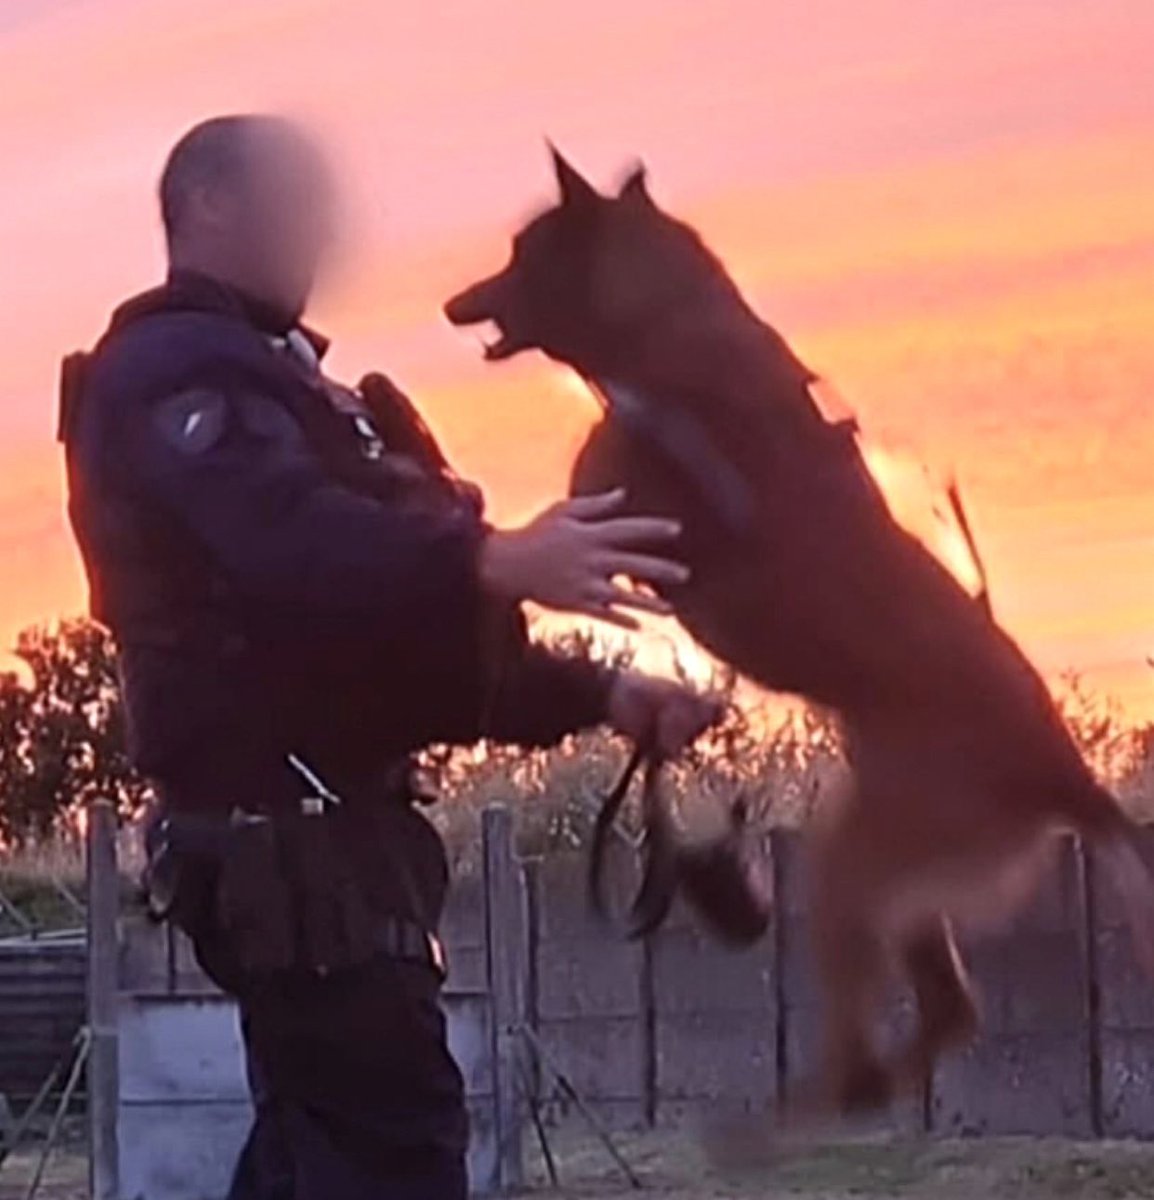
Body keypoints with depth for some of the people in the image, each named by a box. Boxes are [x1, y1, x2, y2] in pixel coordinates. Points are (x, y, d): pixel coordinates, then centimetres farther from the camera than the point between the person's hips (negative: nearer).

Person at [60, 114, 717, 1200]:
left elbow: (401, 640, 24)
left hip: (318, 834, 11)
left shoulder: (266, 380, 25)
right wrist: (496, 562, -44)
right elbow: (286, 537, -31)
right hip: (288, 835, -11)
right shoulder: (175, 371, -8)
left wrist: (594, 696, 13)